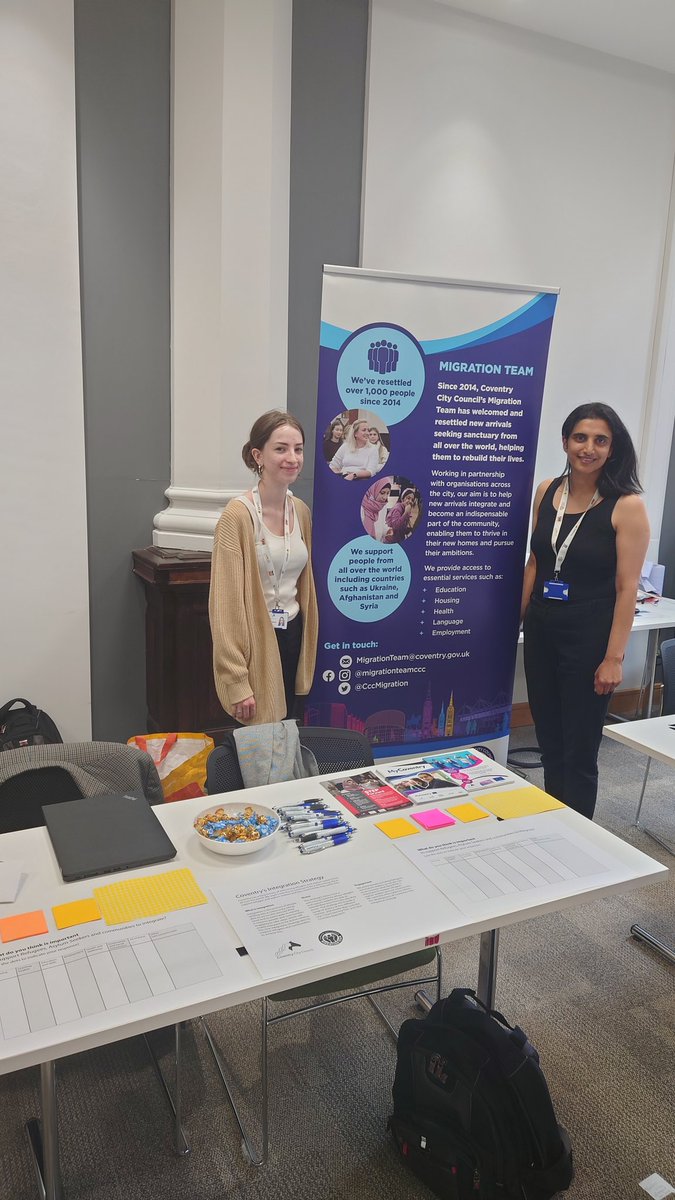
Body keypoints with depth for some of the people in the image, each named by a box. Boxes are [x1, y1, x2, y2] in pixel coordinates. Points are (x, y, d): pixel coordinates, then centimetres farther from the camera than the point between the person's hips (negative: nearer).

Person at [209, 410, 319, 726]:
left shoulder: (301, 511, 5)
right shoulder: (238, 515, -15)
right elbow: (227, 603, -16)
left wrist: (308, 649, 12)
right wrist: (237, 682, -18)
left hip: (293, 640, 6)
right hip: (255, 642, -6)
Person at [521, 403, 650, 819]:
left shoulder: (626, 506, -12)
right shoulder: (547, 491, 3)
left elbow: (627, 588, -13)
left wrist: (614, 658, -15)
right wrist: (521, 618, 12)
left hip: (588, 637, -5)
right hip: (541, 632, 5)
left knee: (579, 751, 5)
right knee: (549, 741, 17)